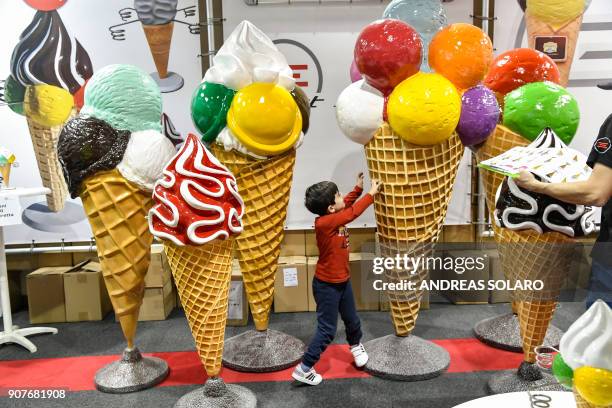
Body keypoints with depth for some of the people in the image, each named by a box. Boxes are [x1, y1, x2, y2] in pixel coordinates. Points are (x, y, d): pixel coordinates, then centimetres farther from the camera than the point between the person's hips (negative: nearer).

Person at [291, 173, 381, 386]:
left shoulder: (333, 216, -5)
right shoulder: (324, 223, -29)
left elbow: (347, 205, 16)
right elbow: (353, 212, -28)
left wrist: (359, 188, 9)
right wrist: (371, 193, -16)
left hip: (343, 281, 8)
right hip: (327, 285, -8)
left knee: (352, 320, 25)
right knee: (327, 330, -1)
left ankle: (356, 345, 54)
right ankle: (304, 368, 11)